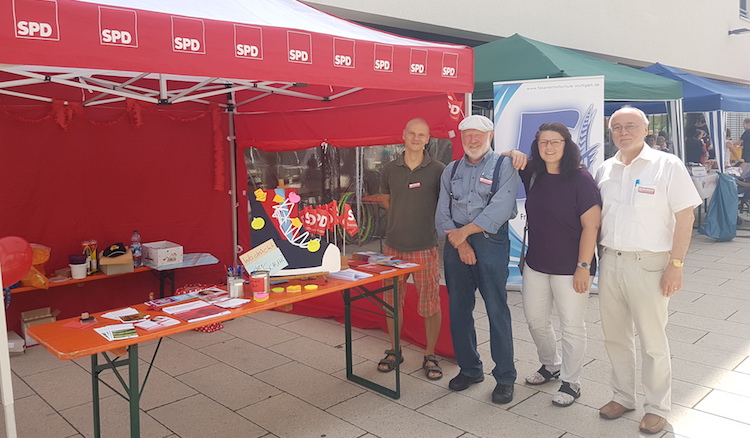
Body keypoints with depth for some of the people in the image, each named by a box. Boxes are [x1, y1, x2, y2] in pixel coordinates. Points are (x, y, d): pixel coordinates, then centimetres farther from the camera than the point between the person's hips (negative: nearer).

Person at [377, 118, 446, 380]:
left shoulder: (437, 170, -3)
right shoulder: (390, 169, 5)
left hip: (425, 248, -3)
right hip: (393, 247, 3)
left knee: (430, 304, 3)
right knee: (392, 301, 12)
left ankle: (430, 356, 21)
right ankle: (394, 351, 30)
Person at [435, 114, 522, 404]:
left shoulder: (504, 166, 1)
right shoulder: (451, 171, 14)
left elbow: (500, 209, -12)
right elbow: (442, 213, 6)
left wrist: (464, 231, -11)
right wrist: (459, 243, -8)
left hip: (490, 242, -4)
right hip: (455, 244, 5)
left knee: (497, 310, -3)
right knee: (458, 309, 9)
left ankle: (505, 377, 10)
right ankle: (469, 369, 25)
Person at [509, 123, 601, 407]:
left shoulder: (580, 178, -13)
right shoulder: (532, 175, 3)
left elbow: (591, 226, -15)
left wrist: (584, 266, -17)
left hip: (570, 268, -6)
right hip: (536, 264, 6)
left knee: (571, 326, 7)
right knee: (535, 319, 17)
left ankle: (571, 382, 24)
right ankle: (551, 365, 41)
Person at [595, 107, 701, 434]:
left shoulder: (667, 165, -6)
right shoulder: (605, 170, 8)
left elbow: (685, 217, -8)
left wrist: (676, 265, -13)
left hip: (647, 264, -5)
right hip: (610, 261, 5)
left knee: (653, 342, 6)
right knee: (615, 336, 14)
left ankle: (657, 407, 24)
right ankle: (623, 396, 32)